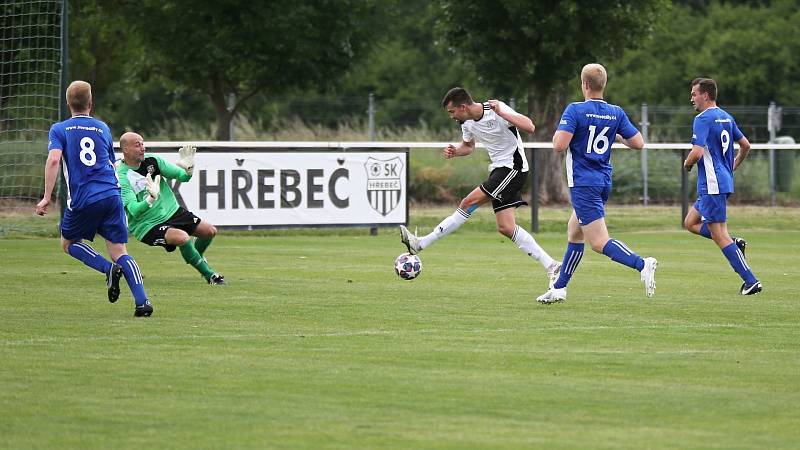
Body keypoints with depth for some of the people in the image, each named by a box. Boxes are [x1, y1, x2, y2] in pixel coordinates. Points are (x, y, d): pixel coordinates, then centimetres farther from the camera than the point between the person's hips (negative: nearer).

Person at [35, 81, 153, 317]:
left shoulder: (59, 129, 7)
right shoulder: (103, 128, 18)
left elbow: (53, 159, -10)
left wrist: (47, 197, -10)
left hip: (82, 199, -3)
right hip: (112, 194, 3)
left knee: (69, 243, 20)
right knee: (119, 251, 4)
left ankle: (110, 269, -5)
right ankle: (142, 301, -15)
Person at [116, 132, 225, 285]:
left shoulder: (151, 160, -4)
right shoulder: (122, 177, -21)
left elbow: (182, 176, 0)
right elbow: (134, 210, -30)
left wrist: (188, 168, -23)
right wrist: (150, 199, -48)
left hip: (171, 211, 7)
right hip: (147, 225, -7)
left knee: (210, 231, 4)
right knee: (182, 237, -31)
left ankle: (196, 257, 38)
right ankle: (209, 275, -11)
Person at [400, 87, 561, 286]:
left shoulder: (497, 109, -19)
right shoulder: (467, 123, 5)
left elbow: (529, 127, -24)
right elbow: (468, 146, 24)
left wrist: (501, 113, -32)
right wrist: (455, 151, 2)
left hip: (514, 168, -9)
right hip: (499, 170, 9)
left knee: (469, 202, -13)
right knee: (506, 227, 2)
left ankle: (422, 243, -8)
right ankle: (551, 266, 5)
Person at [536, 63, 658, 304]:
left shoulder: (575, 110, -13)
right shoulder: (616, 113, 4)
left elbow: (559, 145, -21)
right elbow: (638, 143, 3)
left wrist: (558, 133, 1)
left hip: (583, 183, -7)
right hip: (604, 182, 7)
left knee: (599, 242, -12)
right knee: (574, 233, 21)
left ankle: (642, 264, -32)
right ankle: (559, 288, 26)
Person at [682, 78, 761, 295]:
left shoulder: (703, 119, -15)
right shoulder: (726, 117, 13)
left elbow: (697, 152, -25)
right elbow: (745, 145, 20)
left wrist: (687, 163, -4)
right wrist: (733, 167, 30)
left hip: (712, 185, -10)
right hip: (725, 181, 10)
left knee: (719, 235, -7)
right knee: (690, 223, 18)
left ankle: (751, 281, -10)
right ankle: (734, 243, 4)